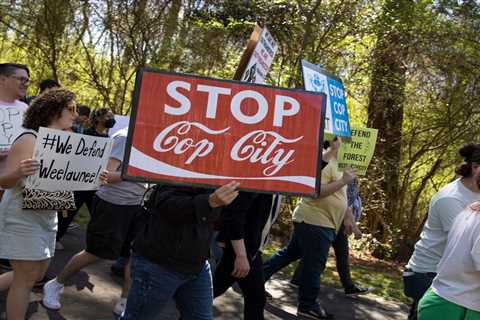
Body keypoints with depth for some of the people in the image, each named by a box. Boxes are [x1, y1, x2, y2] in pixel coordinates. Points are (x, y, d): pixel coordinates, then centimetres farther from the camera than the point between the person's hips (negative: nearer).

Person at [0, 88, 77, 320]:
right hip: (22, 218, -8)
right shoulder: (29, 139, -16)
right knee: (27, 276, -4)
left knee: (38, 273, 15)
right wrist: (19, 172, -39)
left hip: (46, 217, 9)